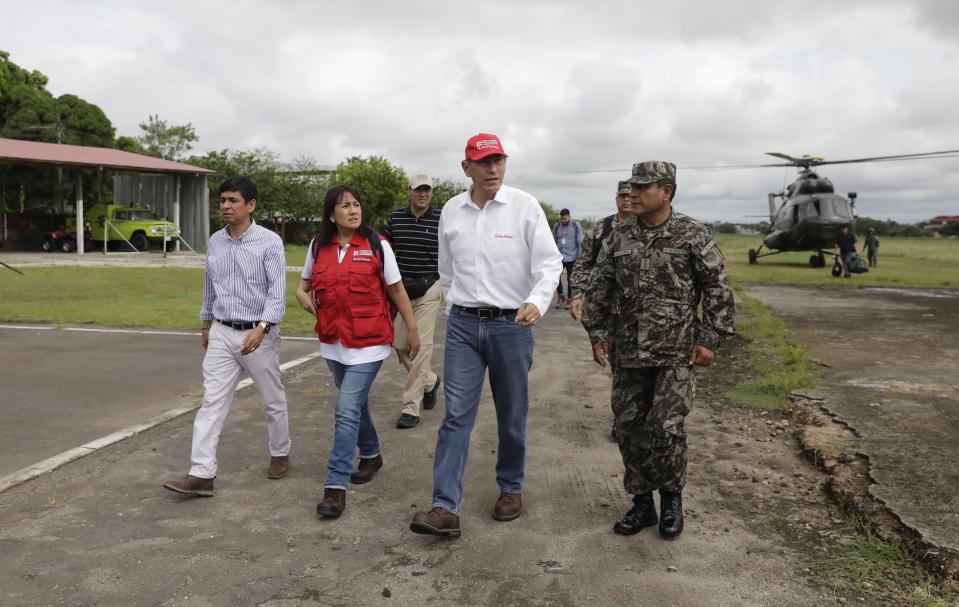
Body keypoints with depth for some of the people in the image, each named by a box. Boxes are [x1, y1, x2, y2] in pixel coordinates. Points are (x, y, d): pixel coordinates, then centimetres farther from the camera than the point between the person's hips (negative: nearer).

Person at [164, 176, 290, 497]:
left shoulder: (269, 241, -11)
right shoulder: (215, 241, 6)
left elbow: (278, 290, -18)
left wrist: (262, 327, -30)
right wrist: (206, 323, 25)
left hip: (258, 333, -4)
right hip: (221, 333, 4)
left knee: (273, 401, 11)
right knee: (212, 402, -2)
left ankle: (280, 454, 32)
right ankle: (201, 474, -2)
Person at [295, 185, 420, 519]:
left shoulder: (376, 244, -6)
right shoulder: (318, 246, 4)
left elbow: (396, 289, 1)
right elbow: (305, 280, 20)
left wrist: (412, 328, 3)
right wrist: (301, 293, -3)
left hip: (368, 344, -5)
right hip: (333, 342, 5)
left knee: (347, 411, -11)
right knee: (356, 403, 21)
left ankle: (336, 486, -4)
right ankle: (371, 455, 43)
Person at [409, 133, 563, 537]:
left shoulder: (525, 206, -6)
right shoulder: (451, 211, 5)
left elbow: (550, 262, -12)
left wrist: (537, 300, -29)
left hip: (511, 324, -2)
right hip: (463, 325, 2)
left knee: (511, 416, 10)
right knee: (456, 414, -3)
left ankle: (510, 488, 30)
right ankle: (446, 508, -3)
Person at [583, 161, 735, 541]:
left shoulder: (693, 235, -5)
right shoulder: (619, 239, 6)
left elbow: (718, 289, -2)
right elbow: (599, 289, 13)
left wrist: (710, 339, -6)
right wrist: (597, 333, 8)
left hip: (677, 353, -4)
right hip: (630, 353, 4)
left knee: (666, 427, -9)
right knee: (629, 428, 7)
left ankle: (671, 498, 16)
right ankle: (642, 504, 23)